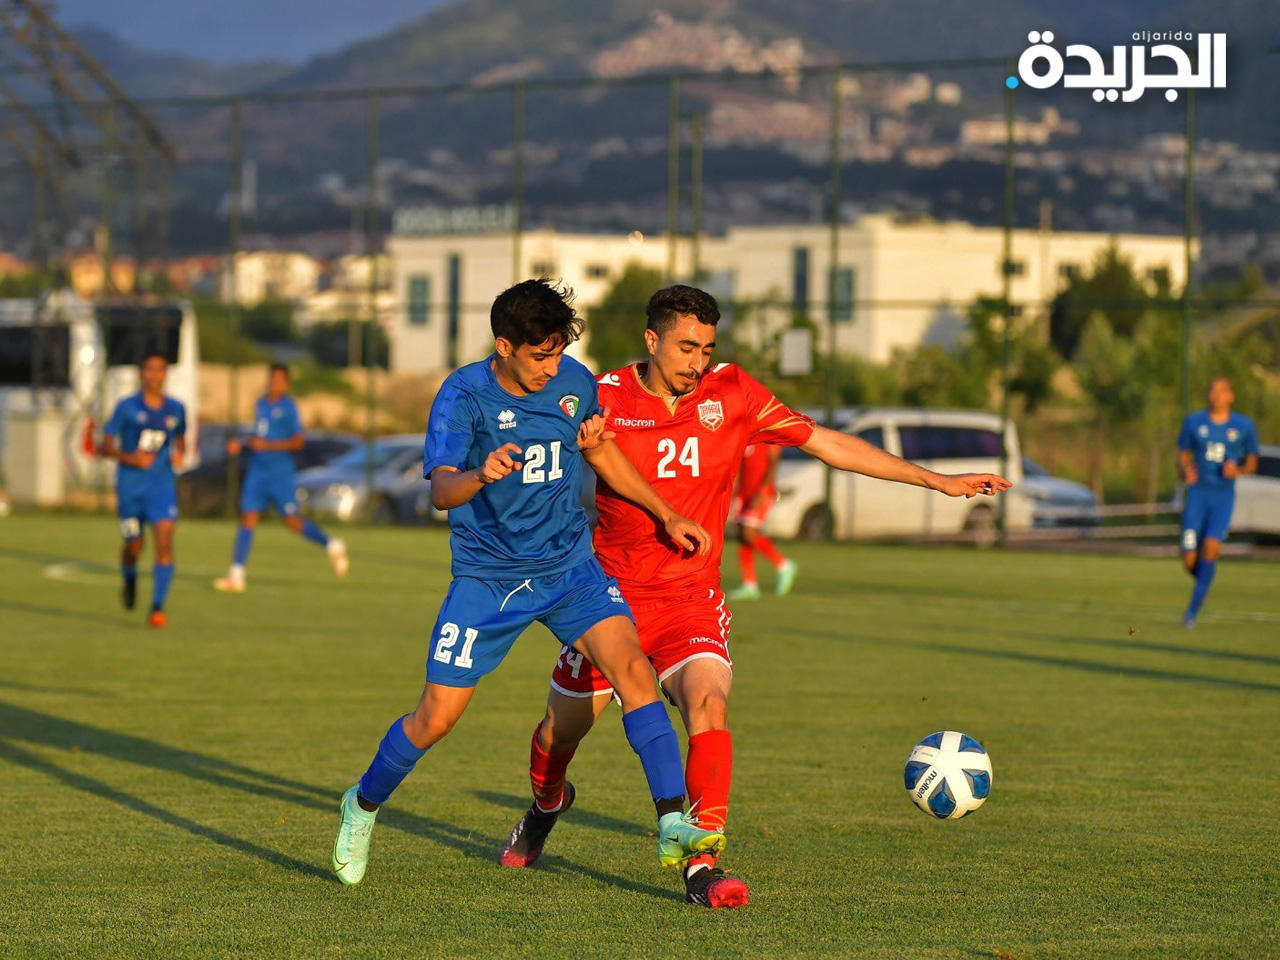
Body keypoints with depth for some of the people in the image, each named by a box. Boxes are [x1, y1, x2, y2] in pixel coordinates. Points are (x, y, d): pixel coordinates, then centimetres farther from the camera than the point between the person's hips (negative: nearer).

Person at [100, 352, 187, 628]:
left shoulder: (176, 409, 5)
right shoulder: (126, 407, -3)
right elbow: (106, 446, -1)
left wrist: (179, 454, 0)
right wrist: (129, 458, -19)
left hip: (162, 485, 1)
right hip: (130, 487, -1)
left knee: (164, 543, -16)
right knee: (134, 546, 8)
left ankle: (157, 608, -18)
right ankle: (129, 580, 44)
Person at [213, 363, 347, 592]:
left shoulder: (288, 407, -9)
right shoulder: (261, 403, 12)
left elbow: (298, 442, -15)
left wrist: (268, 445, -21)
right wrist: (240, 443, 10)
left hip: (280, 473, -6)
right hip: (258, 470, 6)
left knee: (292, 522, -1)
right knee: (247, 519, -4)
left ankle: (333, 546, 23)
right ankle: (236, 575, -6)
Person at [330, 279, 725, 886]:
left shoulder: (575, 383, -2)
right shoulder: (464, 395, -16)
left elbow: (599, 452, 19)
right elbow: (440, 489, -29)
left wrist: (666, 517, 19)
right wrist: (480, 476, -51)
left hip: (570, 566, 3)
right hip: (487, 577, -3)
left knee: (632, 667, -20)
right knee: (436, 717, -2)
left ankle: (673, 824, -21)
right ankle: (363, 804, 27)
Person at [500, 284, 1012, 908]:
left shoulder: (731, 394, -5)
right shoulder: (604, 399, -8)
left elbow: (827, 443, -3)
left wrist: (936, 480, -6)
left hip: (691, 597, 0)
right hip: (612, 593, 0)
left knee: (708, 704, -26)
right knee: (562, 727, 13)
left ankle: (702, 866, -23)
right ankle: (547, 803, 49)